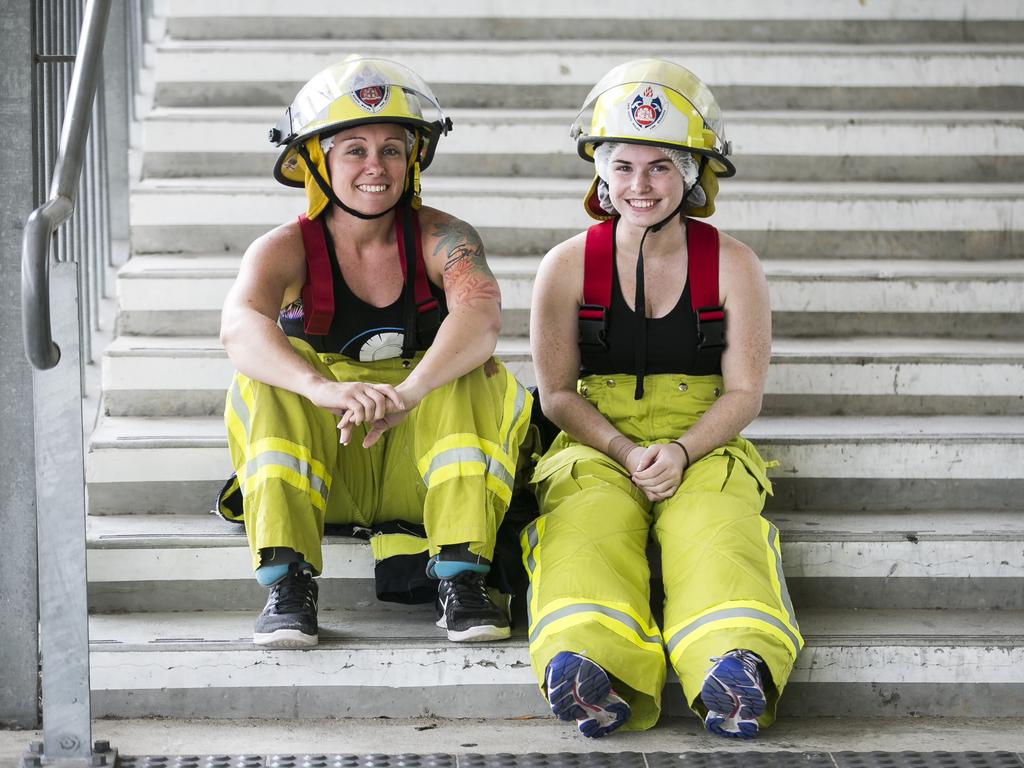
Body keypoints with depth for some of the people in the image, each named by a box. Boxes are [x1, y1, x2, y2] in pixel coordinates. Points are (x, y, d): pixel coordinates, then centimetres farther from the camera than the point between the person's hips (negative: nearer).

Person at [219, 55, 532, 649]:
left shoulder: (440, 239, -7)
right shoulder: (288, 249, -8)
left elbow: (480, 316, -29)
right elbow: (240, 326, -31)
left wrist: (406, 392, -50)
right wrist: (324, 388, -52)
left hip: (420, 462, 0)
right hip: (315, 470, 0)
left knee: (479, 377, -25)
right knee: (264, 379, -26)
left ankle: (461, 575, -28)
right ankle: (288, 582, -30)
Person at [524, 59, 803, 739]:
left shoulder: (731, 264, 6)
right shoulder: (568, 266, 6)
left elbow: (744, 392, 4)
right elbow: (558, 394, 5)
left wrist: (679, 452, -15)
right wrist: (628, 454, -13)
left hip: (704, 447, 0)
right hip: (596, 446, 0)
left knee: (713, 528, -34)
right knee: (590, 528, -34)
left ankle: (738, 668, -63)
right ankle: (598, 674, -63)